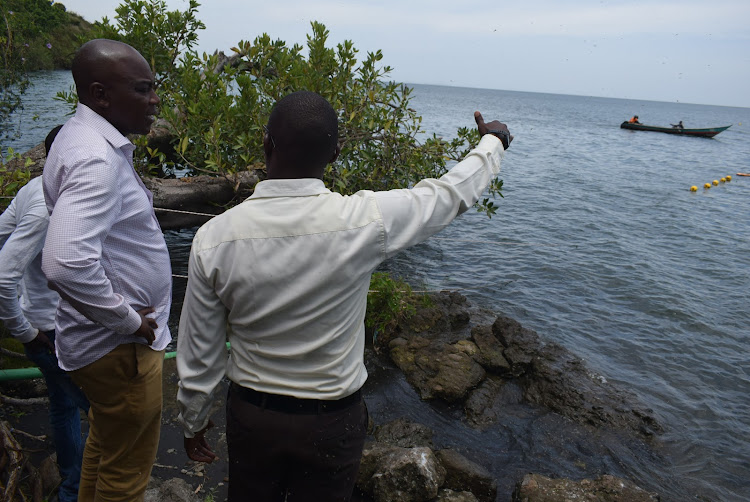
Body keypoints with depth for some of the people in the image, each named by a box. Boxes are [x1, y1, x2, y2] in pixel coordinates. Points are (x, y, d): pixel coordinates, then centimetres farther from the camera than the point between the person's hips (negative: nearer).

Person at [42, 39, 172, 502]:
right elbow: (67, 263, -38)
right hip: (121, 347, -10)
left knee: (104, 447, 29)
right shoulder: (97, 159, -26)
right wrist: (128, 320, -24)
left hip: (105, 338, 10)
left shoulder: (88, 140, 6)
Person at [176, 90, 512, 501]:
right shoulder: (363, 221, -24)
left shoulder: (213, 238, -18)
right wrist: (493, 141, 15)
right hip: (332, 422, -1)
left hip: (249, 417, 2)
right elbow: (453, 192, -6)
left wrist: (192, 421, 13)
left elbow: (198, 353, -7)